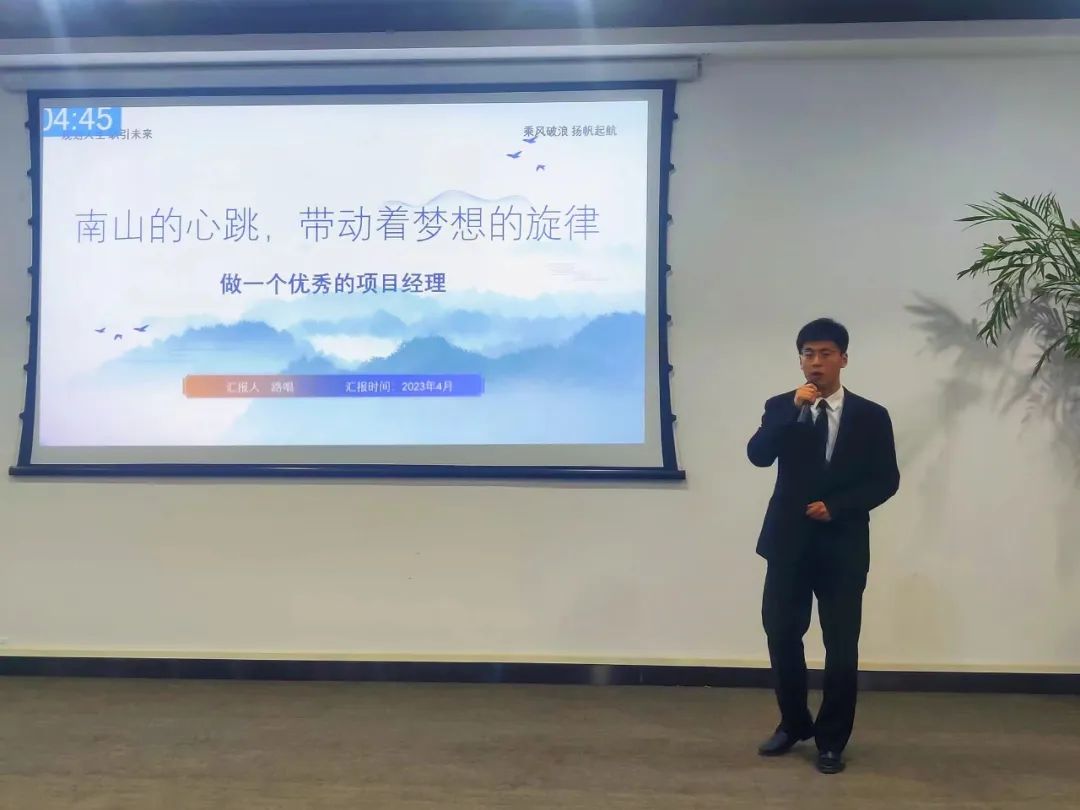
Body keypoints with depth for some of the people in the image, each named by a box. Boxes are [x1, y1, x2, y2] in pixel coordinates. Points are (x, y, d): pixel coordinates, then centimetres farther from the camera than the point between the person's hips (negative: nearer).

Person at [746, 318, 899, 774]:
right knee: (781, 636, 6)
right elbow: (758, 456, -13)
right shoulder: (781, 407, 4)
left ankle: (831, 740, 19)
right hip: (788, 540, 1)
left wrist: (837, 508, -12)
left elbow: (886, 481, 0)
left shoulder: (870, 416, 2)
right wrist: (794, 409, -21)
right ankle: (794, 723, 28)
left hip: (842, 545, -1)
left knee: (841, 646, 3)